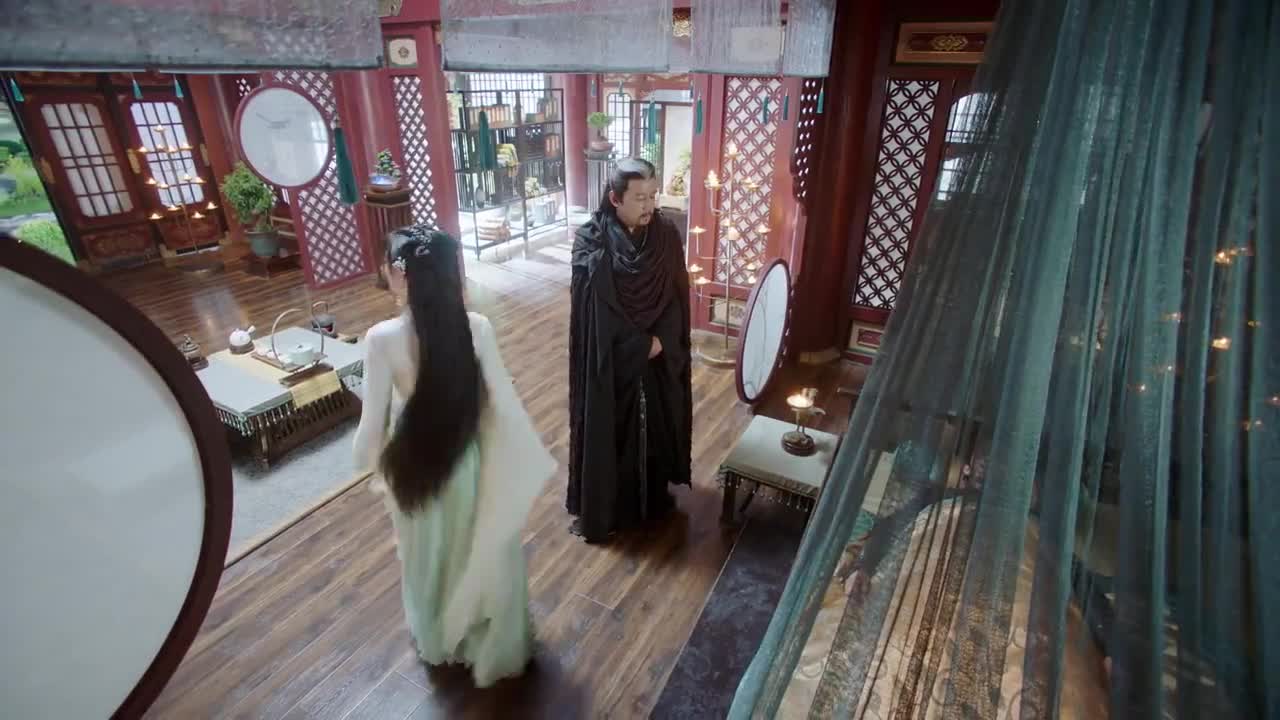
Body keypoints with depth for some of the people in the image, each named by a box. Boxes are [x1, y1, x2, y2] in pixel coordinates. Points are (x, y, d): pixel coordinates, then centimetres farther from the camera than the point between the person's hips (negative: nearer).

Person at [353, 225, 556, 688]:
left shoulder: (382, 339, -24)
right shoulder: (477, 328, -18)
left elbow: (374, 423, -15)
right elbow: (503, 404, -13)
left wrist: (369, 461, 7)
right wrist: (533, 460, 1)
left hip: (414, 467, -1)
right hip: (467, 461, 1)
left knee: (429, 556, 25)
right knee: (478, 549, 24)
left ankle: (438, 642, 51)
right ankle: (486, 642, 46)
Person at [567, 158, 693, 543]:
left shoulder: (666, 236, -4)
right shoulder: (591, 243, -15)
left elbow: (677, 298, 0)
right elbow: (595, 311, -17)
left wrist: (660, 341, -12)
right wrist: (643, 344, -14)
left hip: (659, 361, 4)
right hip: (609, 364, -4)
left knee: (655, 425, 19)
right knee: (606, 430, 9)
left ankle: (654, 495, 42)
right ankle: (600, 508, 30)